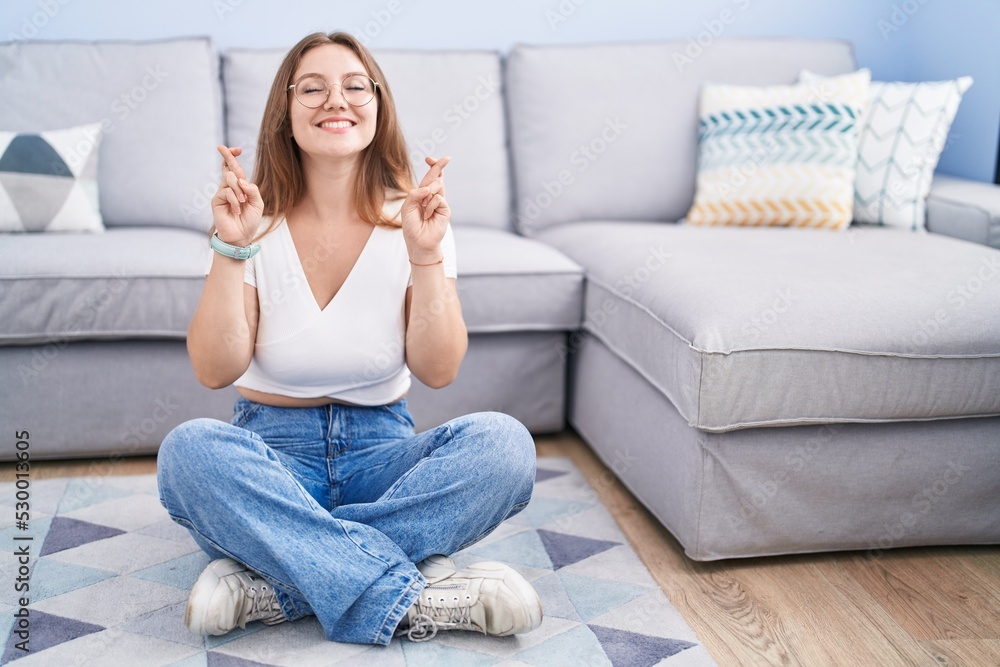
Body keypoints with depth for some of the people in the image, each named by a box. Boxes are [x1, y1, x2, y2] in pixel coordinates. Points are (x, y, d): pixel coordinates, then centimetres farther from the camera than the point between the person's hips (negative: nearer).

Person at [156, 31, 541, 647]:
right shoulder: (258, 222, -4)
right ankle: (411, 597, -30)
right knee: (189, 448, -33)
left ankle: (271, 583, -27)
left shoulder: (412, 218, -2)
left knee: (502, 442, -28)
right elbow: (216, 371, -12)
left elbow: (438, 371, -11)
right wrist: (232, 250, -22)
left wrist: (426, 255, -22)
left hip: (380, 447, 1)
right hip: (274, 449, -1)